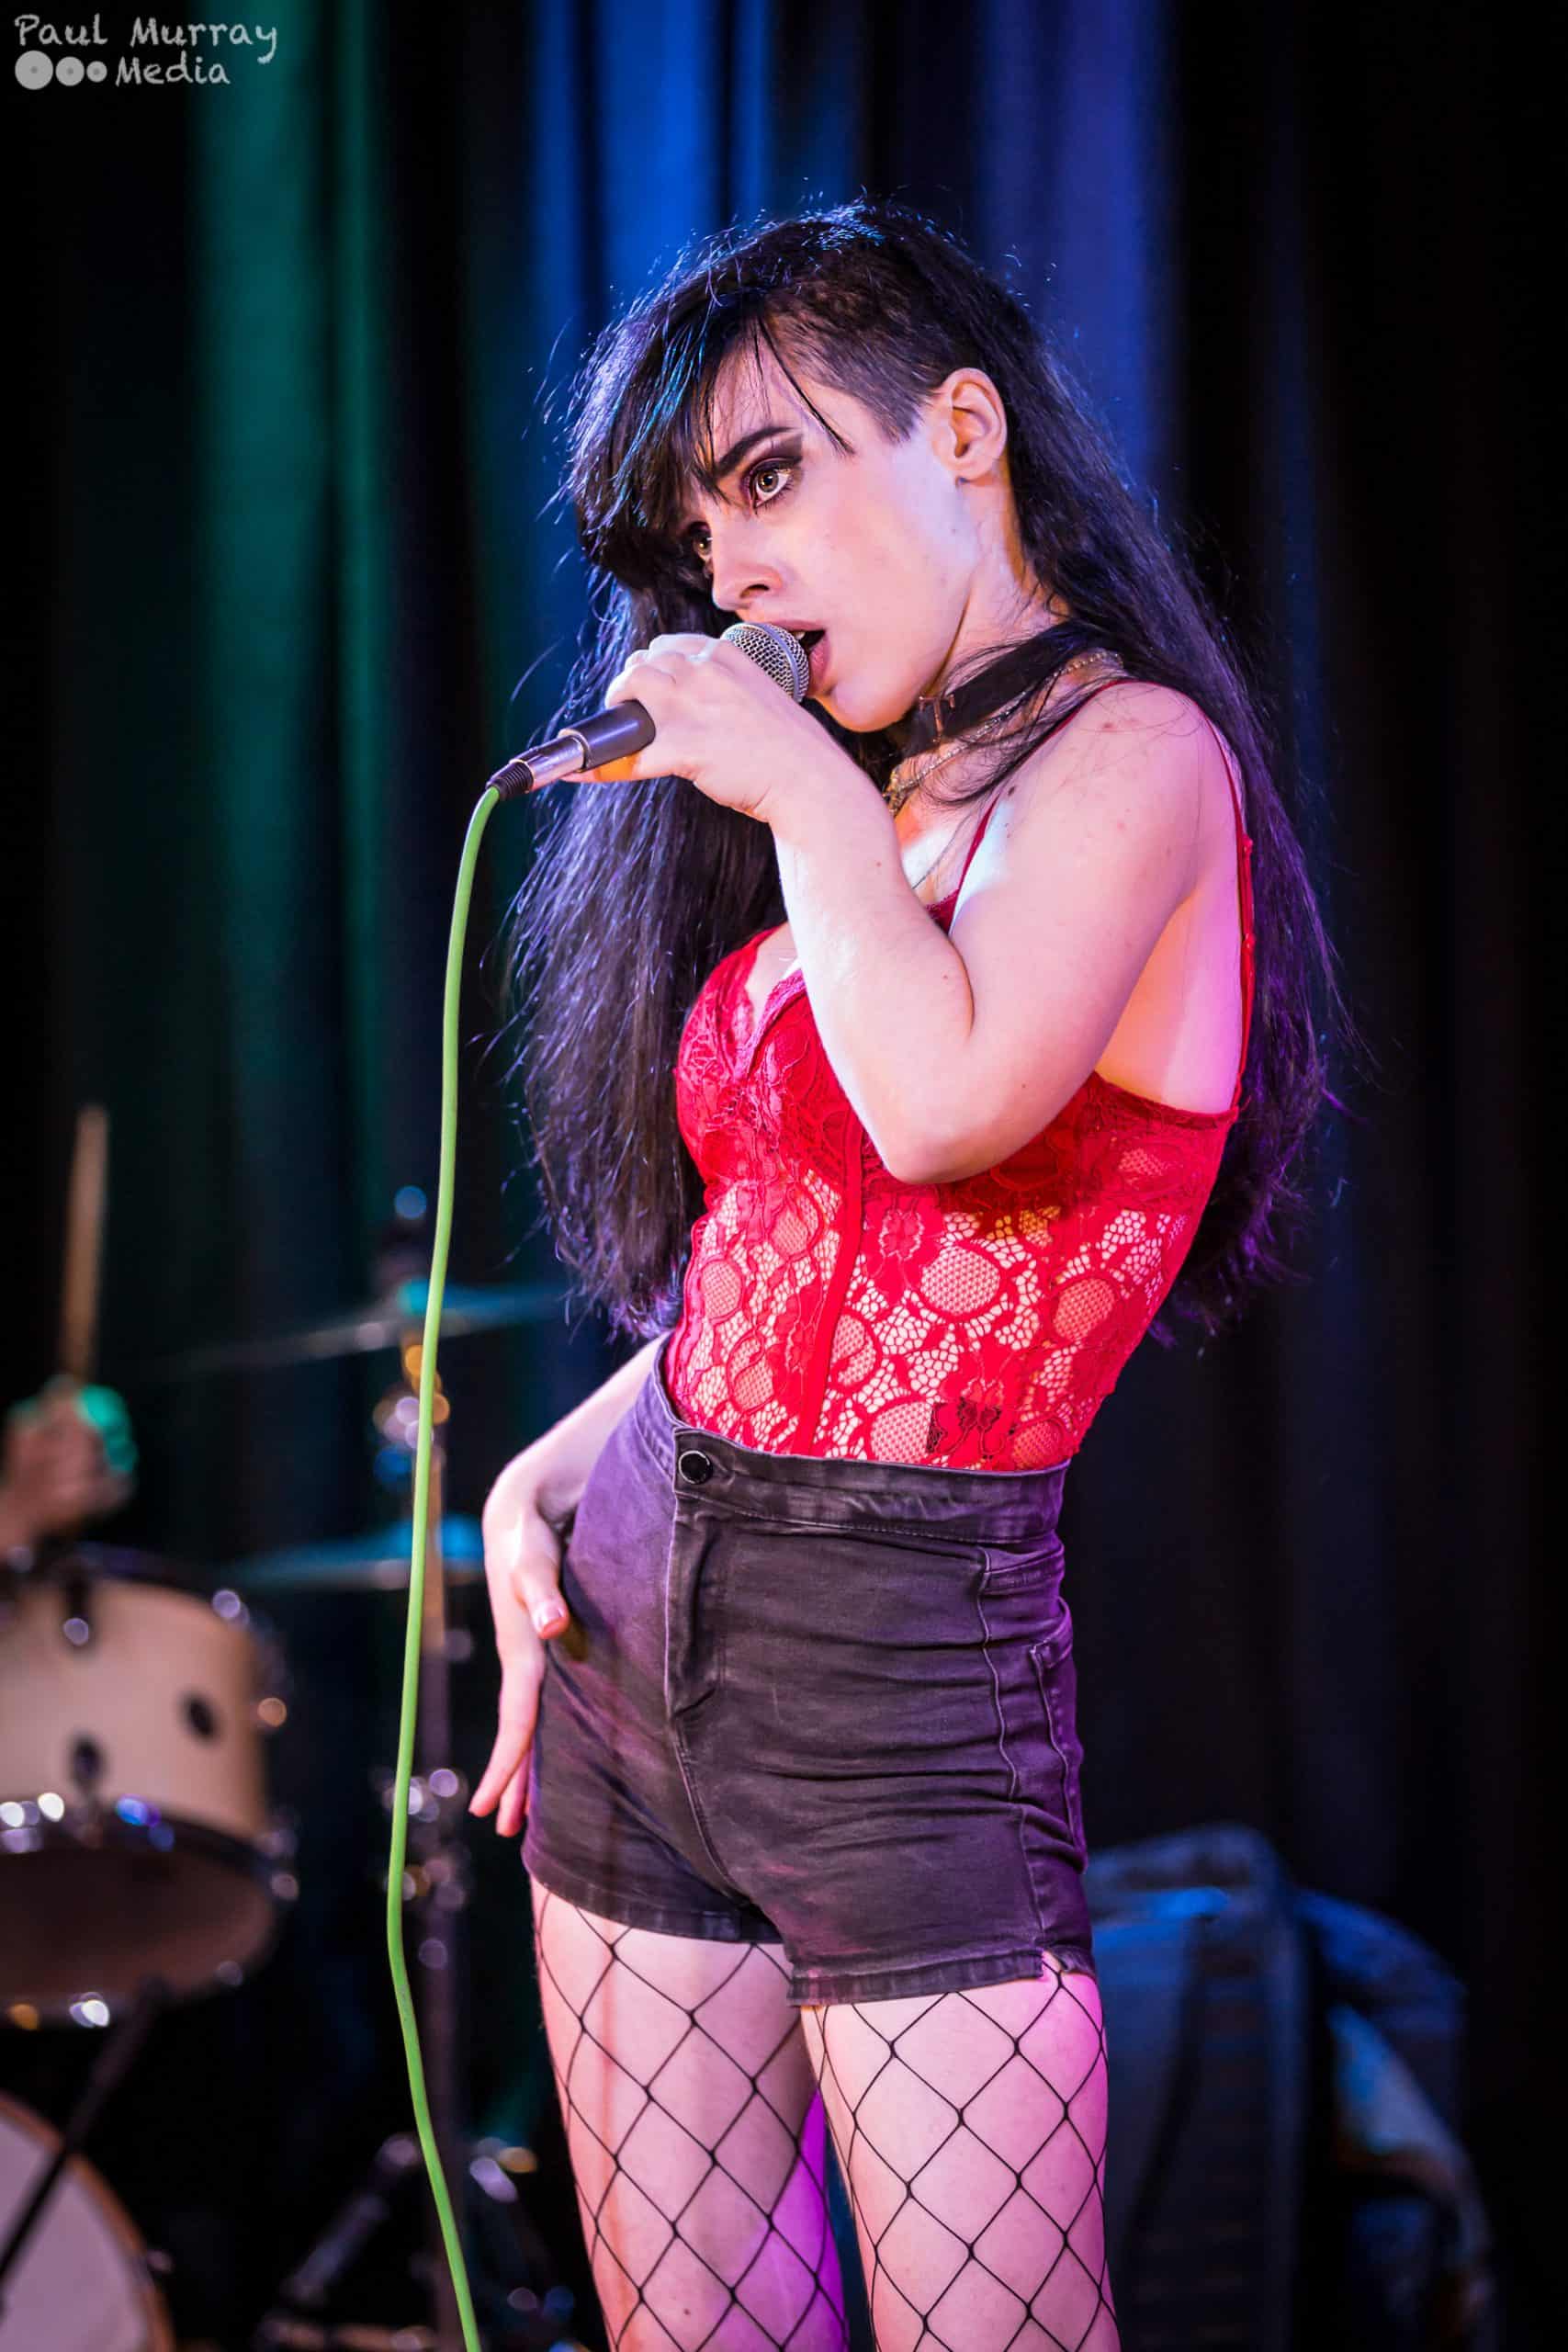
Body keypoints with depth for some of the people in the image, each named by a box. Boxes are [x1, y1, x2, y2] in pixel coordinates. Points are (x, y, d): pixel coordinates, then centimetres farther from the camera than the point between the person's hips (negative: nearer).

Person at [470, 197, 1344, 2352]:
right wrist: (549, 1474, 4)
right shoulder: (868, 808, 15)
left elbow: (946, 1107, -26)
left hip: (904, 1674, -7)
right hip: (629, 1633, 7)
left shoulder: (1134, 757, -8)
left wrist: (812, 786, -12)